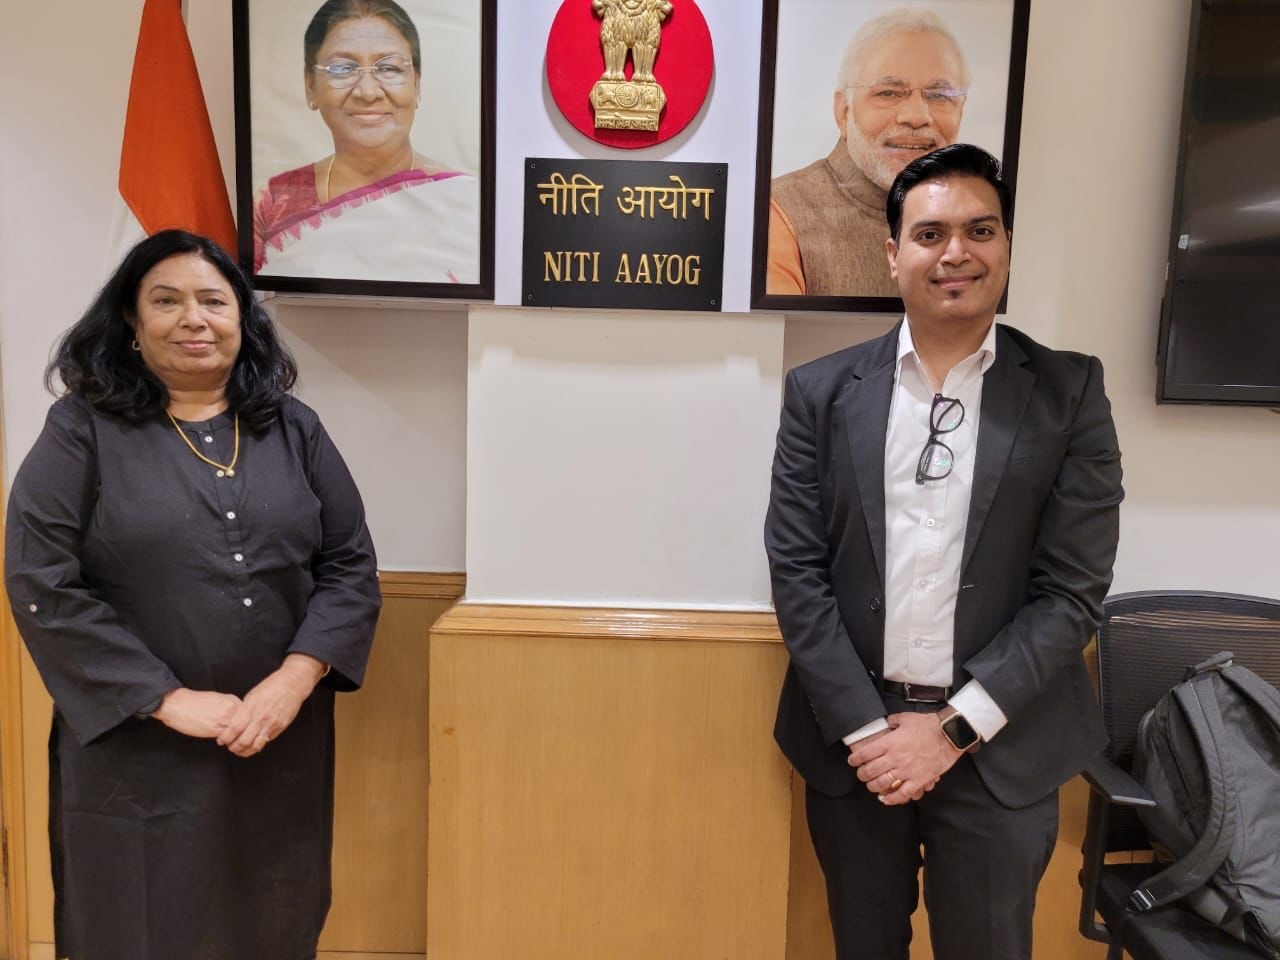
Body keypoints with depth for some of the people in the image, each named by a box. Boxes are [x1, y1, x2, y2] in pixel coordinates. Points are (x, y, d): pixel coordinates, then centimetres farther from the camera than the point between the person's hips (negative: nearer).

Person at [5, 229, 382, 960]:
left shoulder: (294, 429, 5)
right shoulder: (81, 431, -2)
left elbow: (351, 565, 2)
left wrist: (292, 681, -12)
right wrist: (168, 699, -15)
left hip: (281, 742, 3)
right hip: (135, 750, -2)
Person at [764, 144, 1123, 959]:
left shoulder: (1069, 391, -3)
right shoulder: (823, 391, -1)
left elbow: (1074, 586, -7)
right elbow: (796, 569, -4)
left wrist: (955, 728, -12)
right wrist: (864, 727, -10)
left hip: (1000, 746, -1)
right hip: (851, 735, 1)